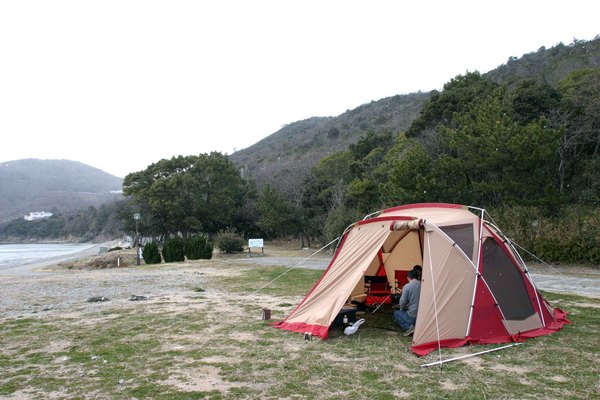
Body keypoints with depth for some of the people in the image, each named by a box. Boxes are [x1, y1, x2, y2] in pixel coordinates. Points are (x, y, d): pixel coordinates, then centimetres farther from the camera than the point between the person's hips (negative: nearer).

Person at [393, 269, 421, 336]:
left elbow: (402, 302, -11)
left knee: (396, 314, 21)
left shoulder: (407, 286, -12)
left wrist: (402, 309, 13)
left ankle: (408, 327, -3)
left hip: (412, 316, -6)